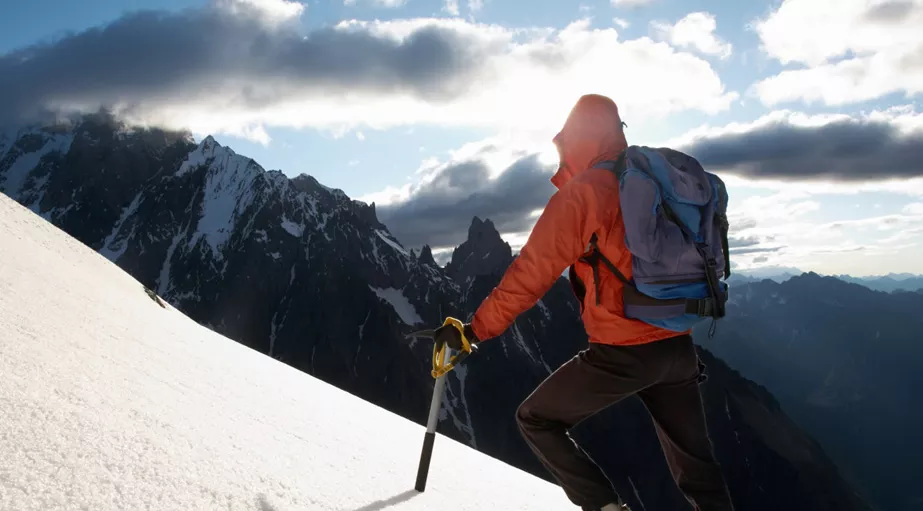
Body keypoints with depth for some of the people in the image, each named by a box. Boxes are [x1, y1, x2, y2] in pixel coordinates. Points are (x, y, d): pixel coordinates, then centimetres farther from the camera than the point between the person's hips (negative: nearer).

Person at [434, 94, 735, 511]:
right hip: (678, 346, 7)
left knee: (535, 420, 13)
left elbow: (532, 273, -12)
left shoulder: (580, 193, -10)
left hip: (622, 354, -7)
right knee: (695, 463, 20)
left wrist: (476, 329, -6)